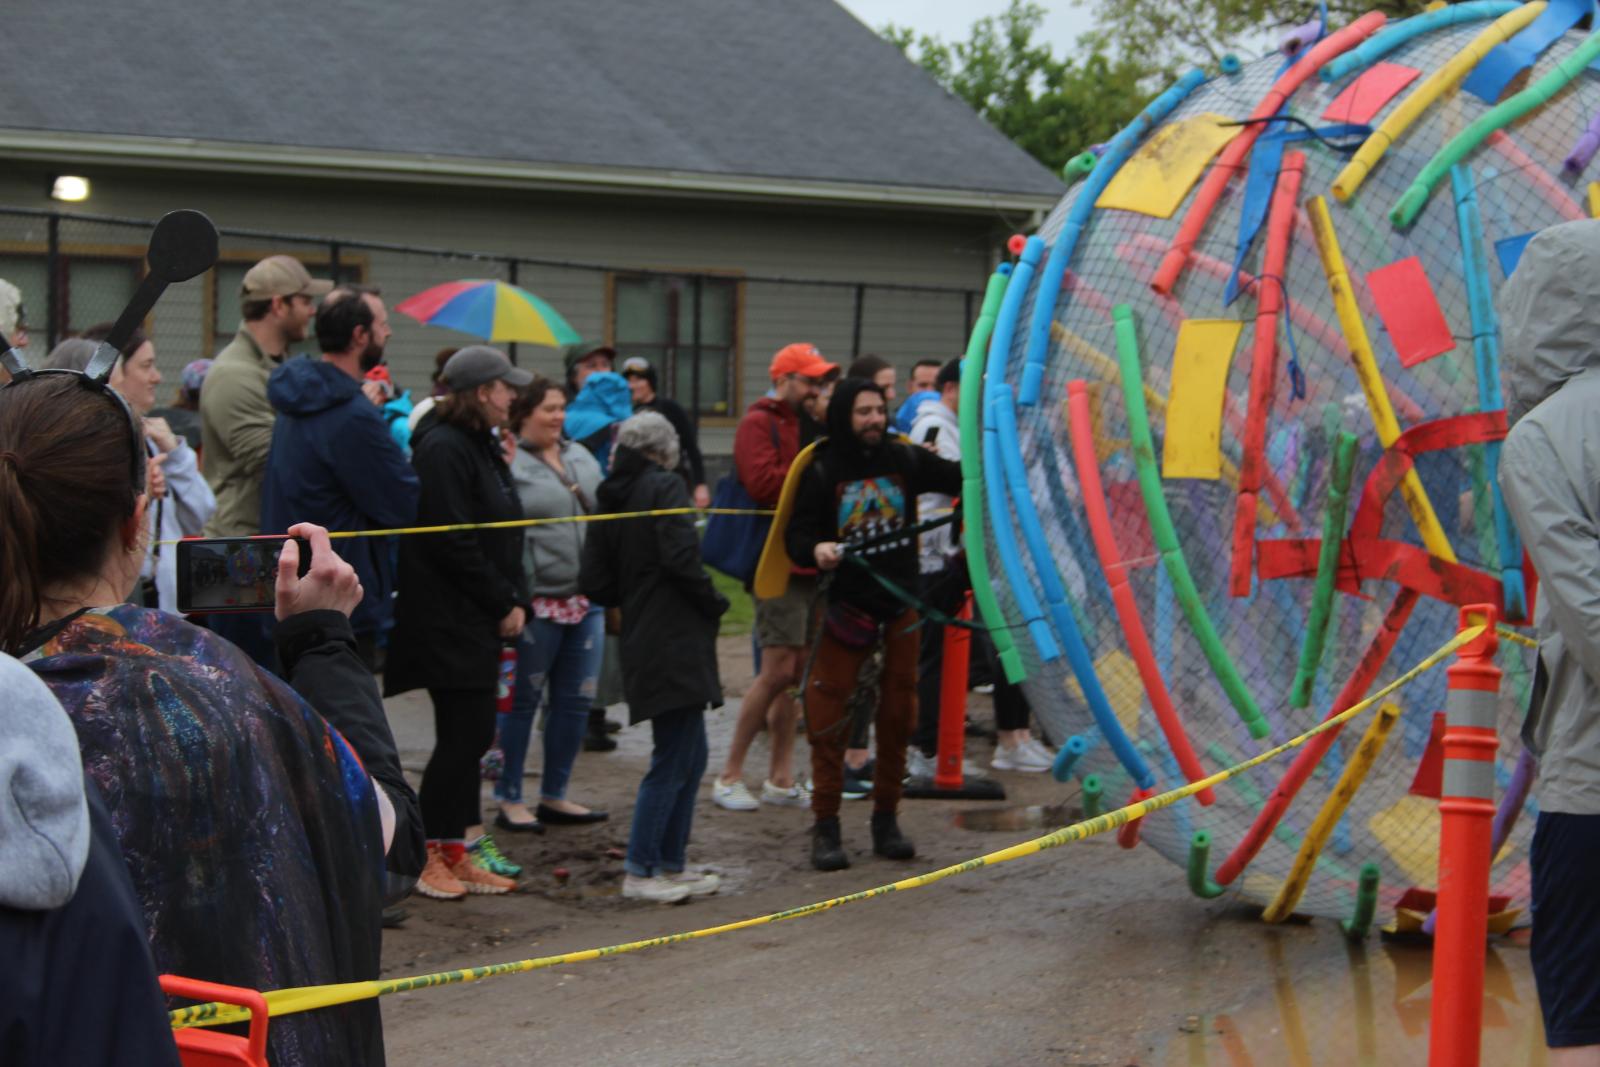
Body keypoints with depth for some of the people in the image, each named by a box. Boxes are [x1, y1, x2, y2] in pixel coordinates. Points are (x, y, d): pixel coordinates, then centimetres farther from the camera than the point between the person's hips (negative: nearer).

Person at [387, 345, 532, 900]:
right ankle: (428, 858, 3)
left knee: (470, 734, 11)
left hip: (478, 622, 10)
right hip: (450, 622, -10)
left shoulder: (481, 446, 17)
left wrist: (514, 601, 6)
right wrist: (504, 604, -14)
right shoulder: (443, 448, -16)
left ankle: (457, 853, 18)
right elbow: (453, 543, -21)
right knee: (462, 735, -6)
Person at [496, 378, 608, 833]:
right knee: (521, 701, 3)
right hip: (536, 602, -7)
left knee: (576, 701, 11)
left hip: (586, 601, 8)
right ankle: (509, 800, 13)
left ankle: (555, 795, 24)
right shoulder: (509, 463, -11)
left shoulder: (581, 458, 14)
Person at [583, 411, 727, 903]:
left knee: (689, 756, 16)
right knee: (673, 760, -3)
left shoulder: (610, 499, 12)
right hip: (675, 642, -8)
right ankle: (640, 871, -1)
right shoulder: (666, 486, -8)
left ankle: (671, 863, 20)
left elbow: (595, 584, 9)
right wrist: (713, 603, -5)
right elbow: (681, 559, -19)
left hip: (642, 641, 8)